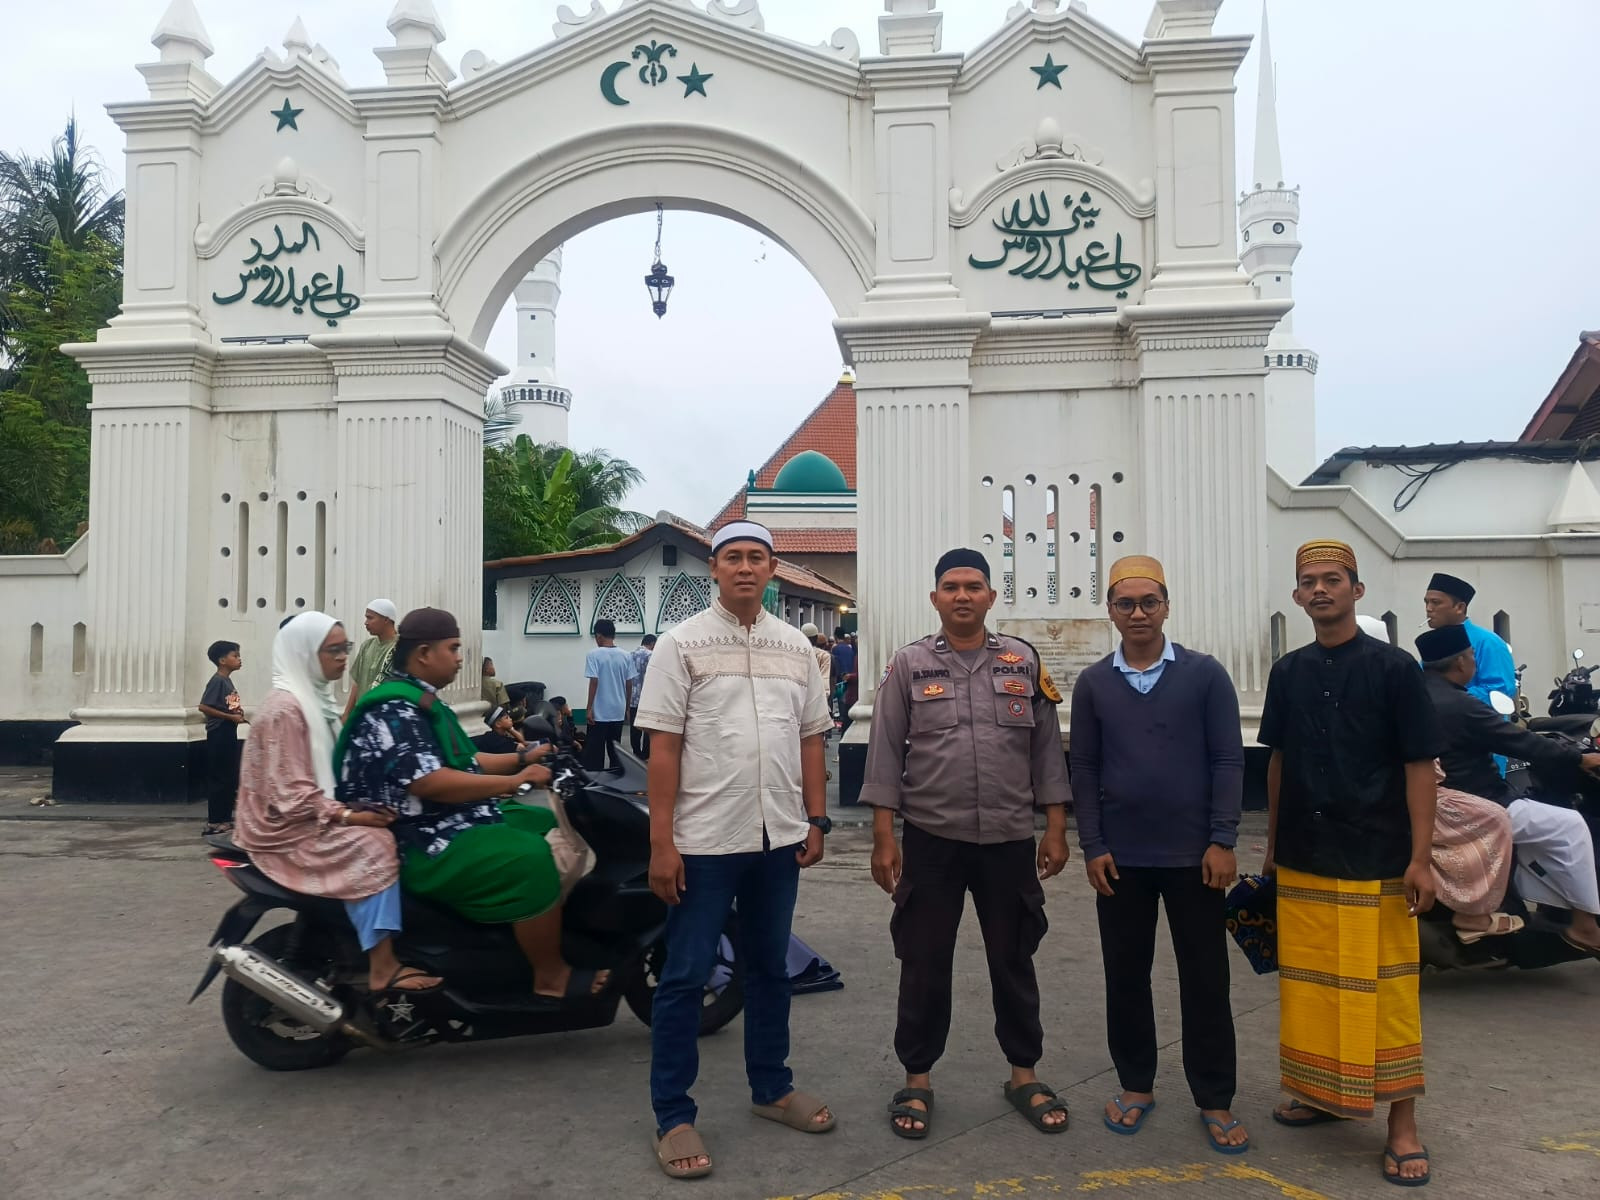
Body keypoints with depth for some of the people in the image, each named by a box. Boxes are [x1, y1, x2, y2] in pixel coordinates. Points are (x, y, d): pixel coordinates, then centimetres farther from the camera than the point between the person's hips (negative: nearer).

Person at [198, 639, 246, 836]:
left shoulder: (228, 681, 13)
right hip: (218, 734, -9)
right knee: (217, 778, -4)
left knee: (230, 777, 12)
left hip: (229, 733, 9)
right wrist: (230, 716, -20)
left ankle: (225, 819, 19)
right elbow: (203, 707, -21)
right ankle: (213, 823, 2)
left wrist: (239, 715, 3)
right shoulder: (217, 681, -14)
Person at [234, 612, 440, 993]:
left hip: (317, 816, 9)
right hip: (287, 828, -9)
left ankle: (387, 953, -6)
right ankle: (382, 968, -24)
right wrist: (350, 815, -24)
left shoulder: (315, 698, 11)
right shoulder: (286, 707, -18)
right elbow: (291, 796, -23)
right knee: (374, 844, -25)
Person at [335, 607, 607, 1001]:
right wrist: (514, 781, -23)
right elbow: (431, 783, -28)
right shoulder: (393, 709, -18)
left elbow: (464, 763, 21)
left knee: (548, 827, 12)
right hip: (424, 844, -12)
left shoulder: (423, 702, 16)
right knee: (531, 860, -26)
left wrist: (523, 758, 9)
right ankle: (551, 975, -13)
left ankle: (567, 935, 12)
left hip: (452, 823, 12)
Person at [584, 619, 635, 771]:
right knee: (615, 748, 13)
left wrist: (589, 708, -10)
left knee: (594, 751, 2)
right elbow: (629, 684, 6)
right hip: (618, 711, 4)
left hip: (599, 712, -4)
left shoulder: (594, 654, -10)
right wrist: (627, 707, 16)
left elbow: (594, 682, -15)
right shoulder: (625, 655, 3)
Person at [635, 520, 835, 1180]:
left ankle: (771, 1088, 33)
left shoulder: (794, 645, 8)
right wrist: (661, 843, -12)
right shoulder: (682, 642, -5)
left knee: (770, 969, 17)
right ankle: (673, 1117, 15)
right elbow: (664, 746, -9)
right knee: (684, 977, 3)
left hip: (778, 838, 5)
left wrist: (816, 820, 8)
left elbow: (810, 738, 12)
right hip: (705, 839, -4)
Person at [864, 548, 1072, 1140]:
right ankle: (917, 1079, 23)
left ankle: (1024, 1074, 30)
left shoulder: (1024, 661, 4)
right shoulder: (909, 664, 0)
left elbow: (1046, 748, 7)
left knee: (1014, 963, 13)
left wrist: (1055, 829, 3)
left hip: (1010, 841, 1)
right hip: (930, 841, -1)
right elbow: (885, 754, -1)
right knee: (924, 967, 8)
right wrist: (883, 838, -5)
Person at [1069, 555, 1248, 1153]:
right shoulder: (1092, 683, 3)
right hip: (1121, 856, 2)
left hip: (1194, 854, -1)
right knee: (1126, 975, 11)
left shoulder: (1205, 674, -2)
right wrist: (1092, 847, -2)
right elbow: (1084, 770, 3)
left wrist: (1222, 841, -9)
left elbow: (1228, 760, -3)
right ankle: (1136, 1086, 27)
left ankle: (1215, 1101, 20)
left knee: (1205, 978, 7)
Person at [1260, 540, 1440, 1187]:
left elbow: (1419, 765, -6)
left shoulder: (1393, 666, -6)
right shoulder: (1288, 672, 6)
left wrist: (1421, 858, -10)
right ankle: (1322, 1092, 29)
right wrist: (1272, 845, 13)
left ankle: (1402, 1123, 13)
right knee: (1309, 984, 12)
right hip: (1302, 859, 4)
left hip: (1376, 860, -4)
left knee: (1383, 992, 1)